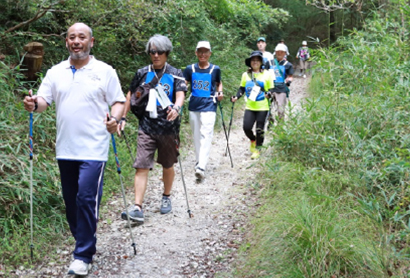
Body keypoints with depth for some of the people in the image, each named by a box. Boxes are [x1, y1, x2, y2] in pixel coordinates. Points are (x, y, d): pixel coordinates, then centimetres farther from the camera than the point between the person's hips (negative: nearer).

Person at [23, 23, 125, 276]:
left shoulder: (105, 71, 2)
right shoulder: (56, 72, 11)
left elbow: (118, 101, 2)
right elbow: (44, 100, 5)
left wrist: (114, 119, -18)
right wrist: (34, 105, -18)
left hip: (93, 148, -4)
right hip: (65, 148, 5)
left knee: (87, 198, -11)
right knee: (71, 200, 12)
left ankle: (84, 255, -1)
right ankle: (83, 242, 30)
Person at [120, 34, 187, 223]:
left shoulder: (175, 74, 2)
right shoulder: (142, 73, 7)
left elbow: (180, 95, -12)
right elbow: (130, 96, 16)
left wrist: (176, 107, -35)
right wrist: (123, 118, 10)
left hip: (168, 128, 0)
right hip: (146, 127, 1)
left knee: (168, 166, 14)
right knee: (141, 166, -9)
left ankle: (166, 197, 36)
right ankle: (137, 208, -11)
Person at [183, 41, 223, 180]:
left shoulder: (215, 69, 1)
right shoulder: (190, 69, 4)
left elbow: (219, 83, 17)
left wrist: (220, 93, -2)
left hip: (209, 106, -3)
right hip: (193, 106, 3)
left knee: (206, 134, -14)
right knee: (196, 135, 13)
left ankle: (201, 167, -21)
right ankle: (198, 161, 30)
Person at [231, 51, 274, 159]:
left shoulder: (267, 74, 0)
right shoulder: (246, 75, 6)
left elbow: (271, 89, 2)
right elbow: (242, 88, 13)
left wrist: (269, 93, -21)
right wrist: (236, 97, -4)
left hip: (262, 107, -2)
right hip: (250, 107, 2)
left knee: (260, 129, 2)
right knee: (246, 127, -8)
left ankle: (257, 149, 20)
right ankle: (253, 140, 24)